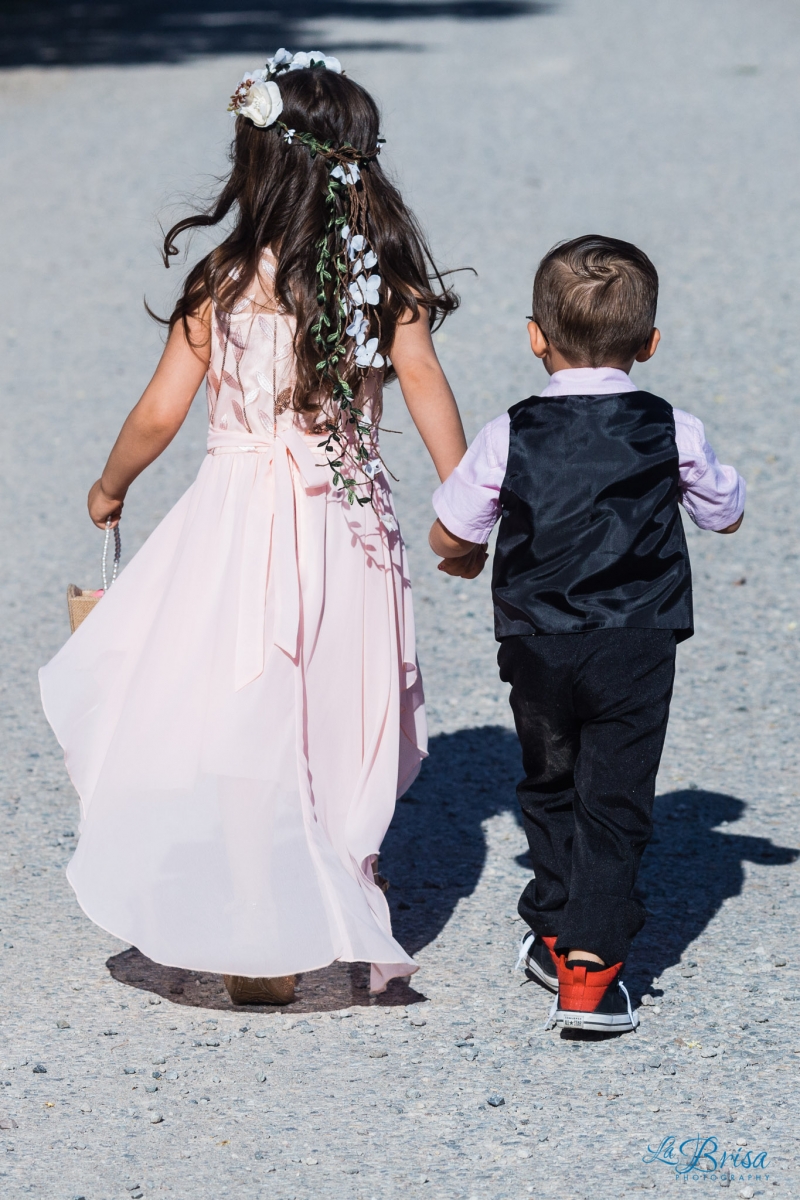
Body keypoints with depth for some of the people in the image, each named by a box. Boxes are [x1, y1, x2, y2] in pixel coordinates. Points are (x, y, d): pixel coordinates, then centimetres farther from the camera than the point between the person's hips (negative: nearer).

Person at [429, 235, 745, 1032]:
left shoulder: (509, 438, -6)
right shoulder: (674, 436, -4)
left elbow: (448, 537, 2)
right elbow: (727, 515, 13)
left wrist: (464, 557, 25)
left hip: (537, 648, 1)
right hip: (637, 649, -1)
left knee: (551, 787, 22)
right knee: (614, 803, 2)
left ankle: (558, 938, 32)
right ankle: (590, 971, -8)